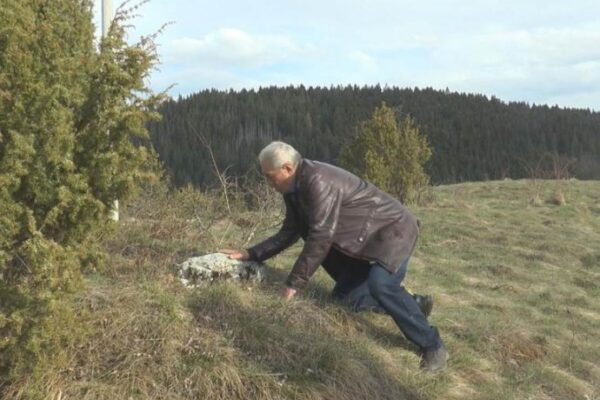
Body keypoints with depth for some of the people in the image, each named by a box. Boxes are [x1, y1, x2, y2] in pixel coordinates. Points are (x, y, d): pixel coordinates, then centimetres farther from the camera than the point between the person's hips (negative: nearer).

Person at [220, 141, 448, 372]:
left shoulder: (319, 182, -29)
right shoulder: (294, 189, 2)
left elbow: (320, 238, -32)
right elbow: (289, 233, 10)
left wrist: (293, 284, -27)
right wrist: (251, 254, 1)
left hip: (393, 229, -10)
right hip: (363, 239, 10)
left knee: (380, 284, -32)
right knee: (345, 295, 9)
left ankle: (432, 346, -16)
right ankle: (411, 305, 23)